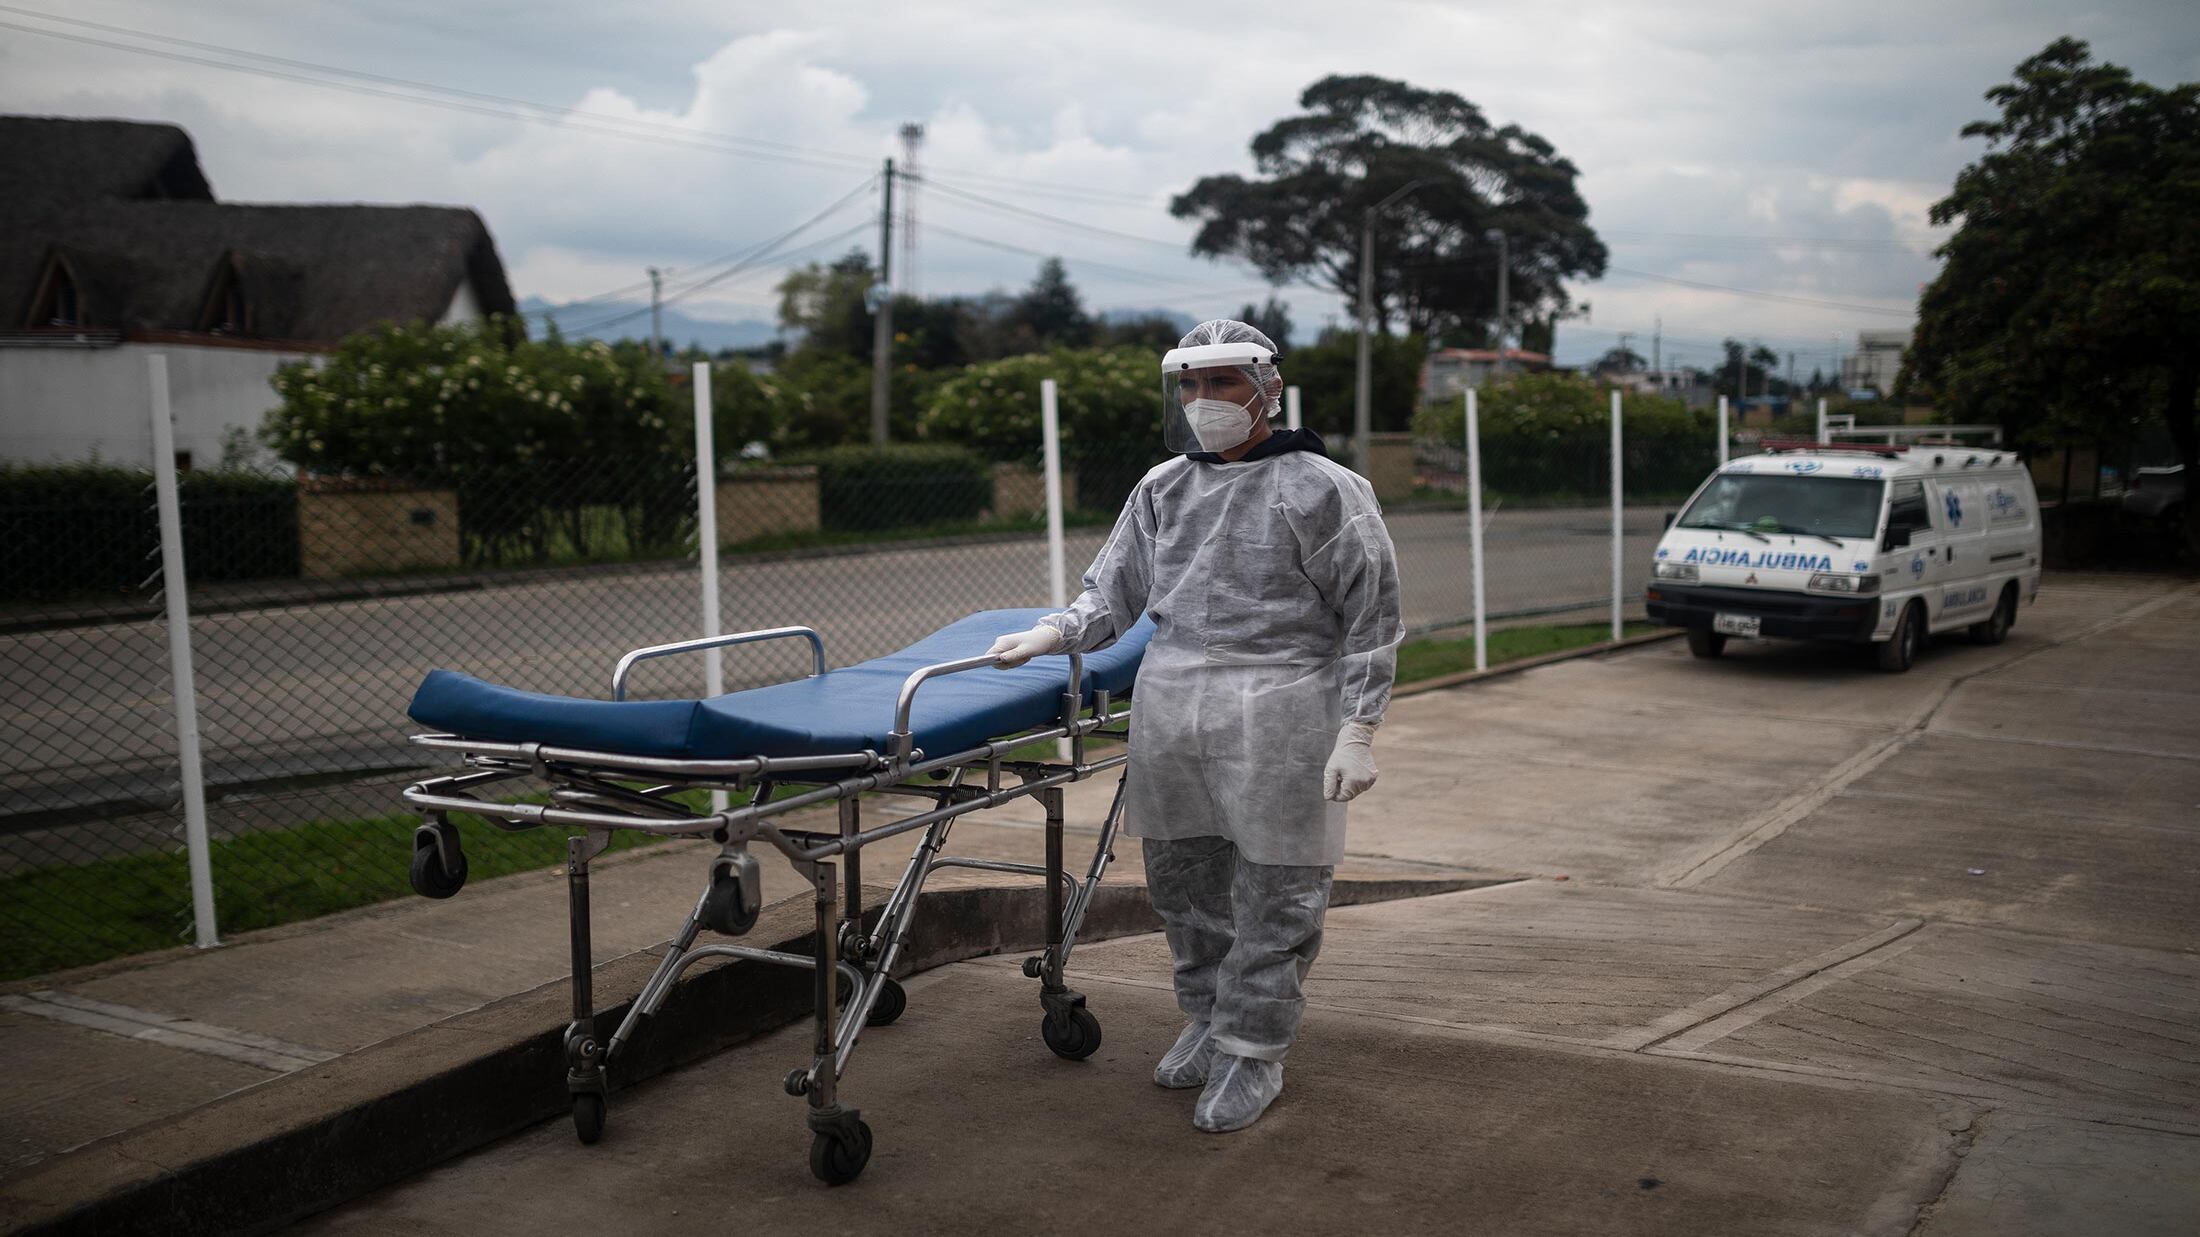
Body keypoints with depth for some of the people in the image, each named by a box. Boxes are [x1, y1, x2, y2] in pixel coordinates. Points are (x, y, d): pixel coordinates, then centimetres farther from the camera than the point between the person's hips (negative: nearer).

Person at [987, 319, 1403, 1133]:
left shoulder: (1320, 491, -1)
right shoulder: (1162, 491, 14)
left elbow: (1372, 616, -1)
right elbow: (1114, 594, 20)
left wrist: (1358, 731, -6)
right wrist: (1052, 633, 2)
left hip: (1277, 706, -5)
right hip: (1169, 699, 5)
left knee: (1274, 890, 0)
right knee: (1182, 874, 13)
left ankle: (1254, 1053, 14)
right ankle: (1208, 1018, 32)